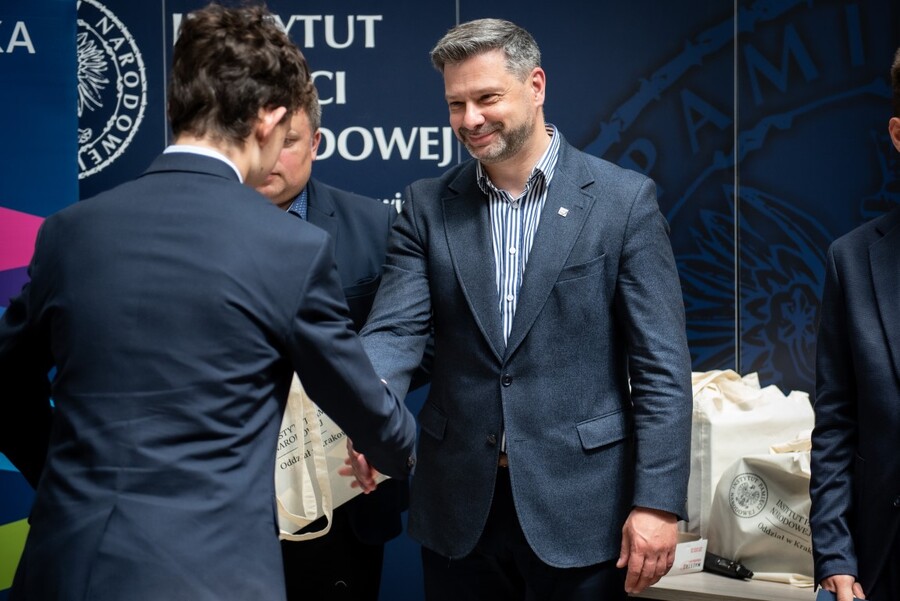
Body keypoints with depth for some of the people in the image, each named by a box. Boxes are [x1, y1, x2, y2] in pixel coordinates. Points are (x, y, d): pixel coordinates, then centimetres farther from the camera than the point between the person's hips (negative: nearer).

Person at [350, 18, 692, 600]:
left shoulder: (623, 199, -3)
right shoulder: (428, 206, 5)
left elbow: (661, 364, -5)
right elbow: (394, 332, -5)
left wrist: (658, 502, -11)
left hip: (579, 507, -2)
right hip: (459, 506, 3)